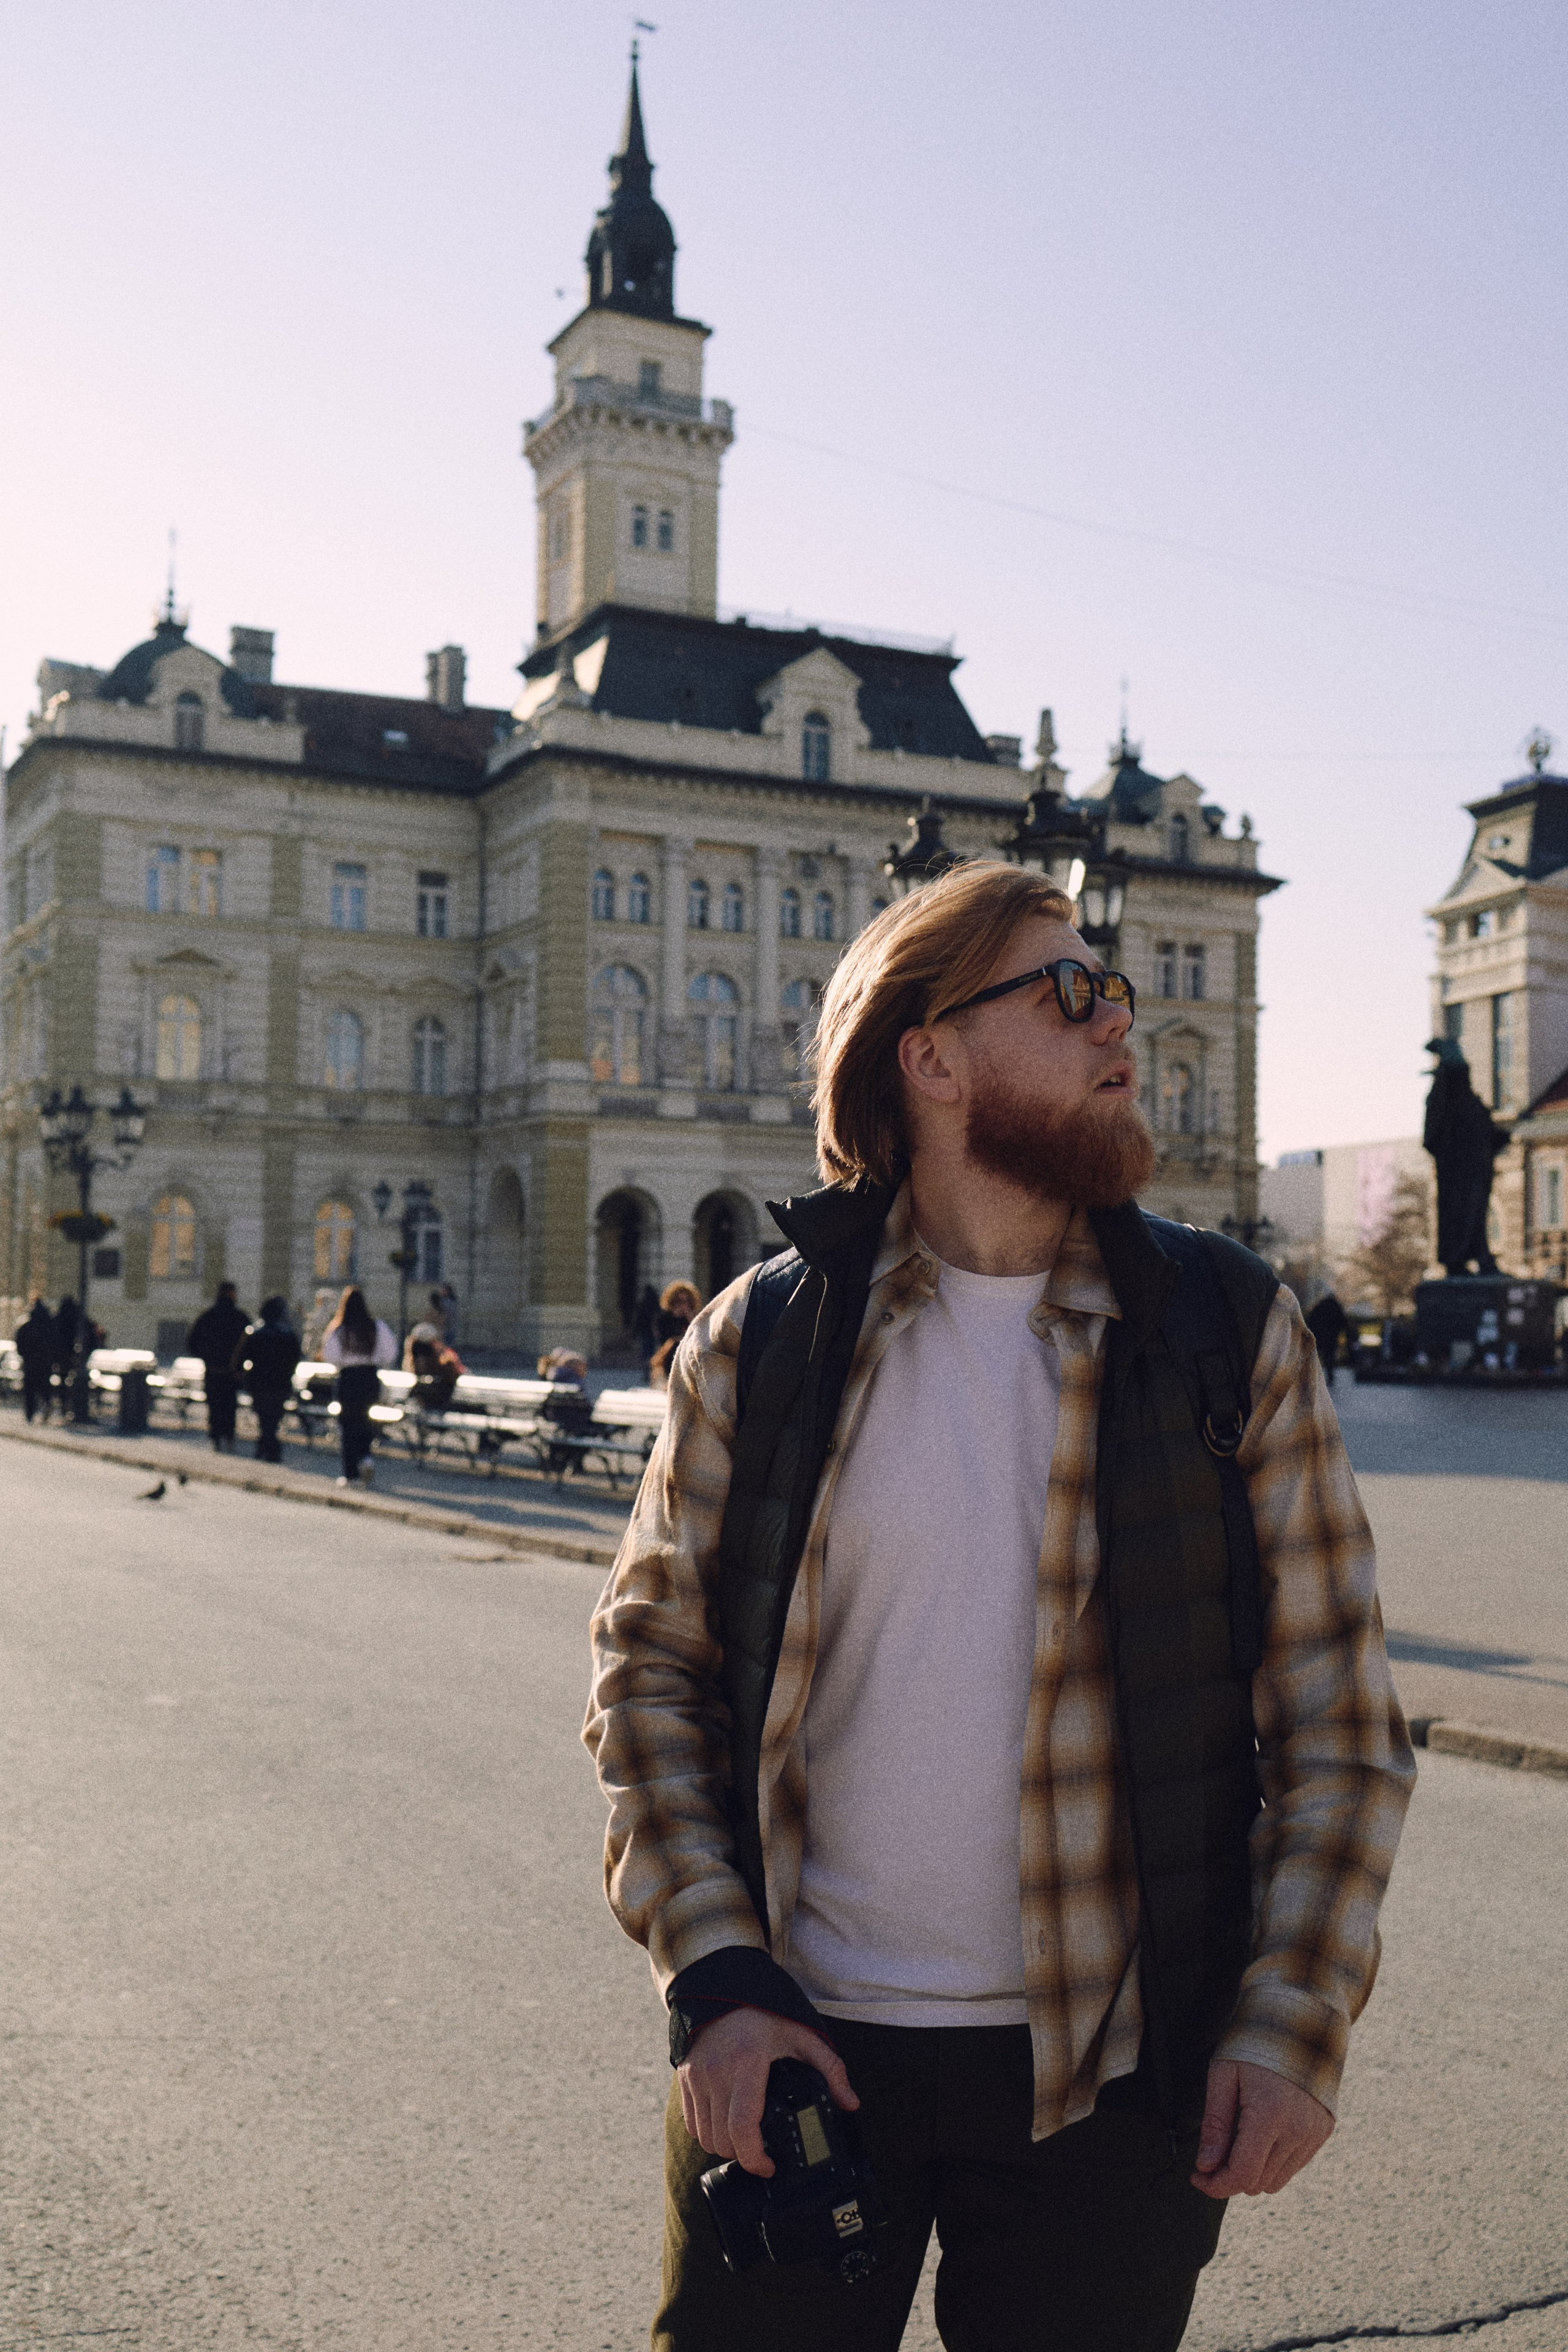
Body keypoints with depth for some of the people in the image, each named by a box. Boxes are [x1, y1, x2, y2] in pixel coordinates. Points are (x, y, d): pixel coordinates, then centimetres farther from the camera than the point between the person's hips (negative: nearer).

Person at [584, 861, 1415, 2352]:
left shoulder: (1232, 1329, -3)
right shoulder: (759, 1338, -4)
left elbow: (1335, 1712, 0)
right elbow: (649, 1664, 1)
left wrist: (1297, 2022, -6)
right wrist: (714, 1980, -8)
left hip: (1104, 2076, 1)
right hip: (797, 2055, 0)